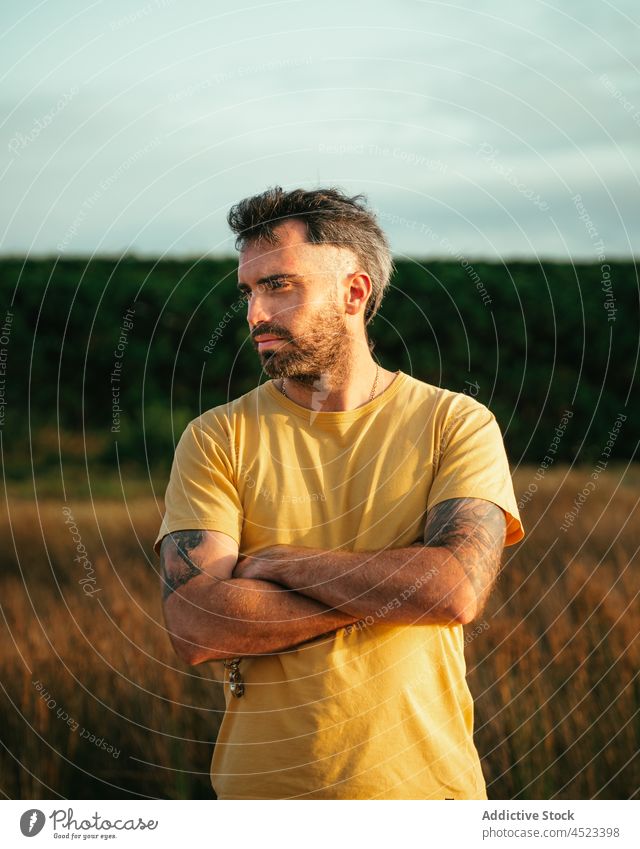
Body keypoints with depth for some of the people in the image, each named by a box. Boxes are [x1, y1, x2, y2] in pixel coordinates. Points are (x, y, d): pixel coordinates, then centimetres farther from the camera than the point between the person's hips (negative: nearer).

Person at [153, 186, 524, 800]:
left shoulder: (456, 423, -3)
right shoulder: (216, 438, -2)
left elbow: (457, 590, -19)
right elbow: (193, 626, -15)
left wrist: (279, 562, -14)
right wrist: (390, 587, -16)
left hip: (425, 782, 0)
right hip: (261, 784, 0)